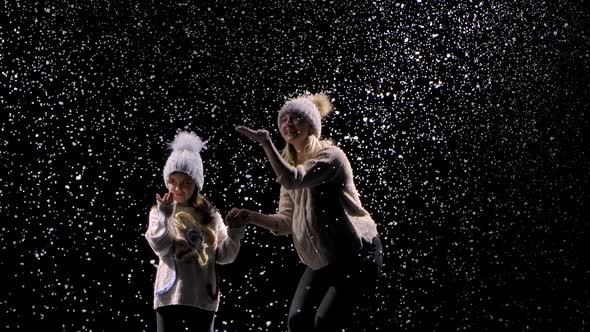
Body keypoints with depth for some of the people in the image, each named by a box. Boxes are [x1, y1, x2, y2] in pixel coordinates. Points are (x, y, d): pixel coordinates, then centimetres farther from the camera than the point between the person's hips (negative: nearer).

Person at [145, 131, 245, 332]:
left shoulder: (209, 215, 8)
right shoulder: (160, 212, 3)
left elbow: (223, 255, 5)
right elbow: (159, 246, -12)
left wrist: (234, 233, -12)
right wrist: (164, 214, -22)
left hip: (203, 295, 2)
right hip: (170, 293, -2)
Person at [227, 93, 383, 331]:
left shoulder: (330, 156, -15)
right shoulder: (291, 164, 9)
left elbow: (293, 180, -34)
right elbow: (286, 221, 7)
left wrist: (266, 143, -37)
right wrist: (252, 217, -8)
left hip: (357, 254, -8)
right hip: (321, 260, 8)